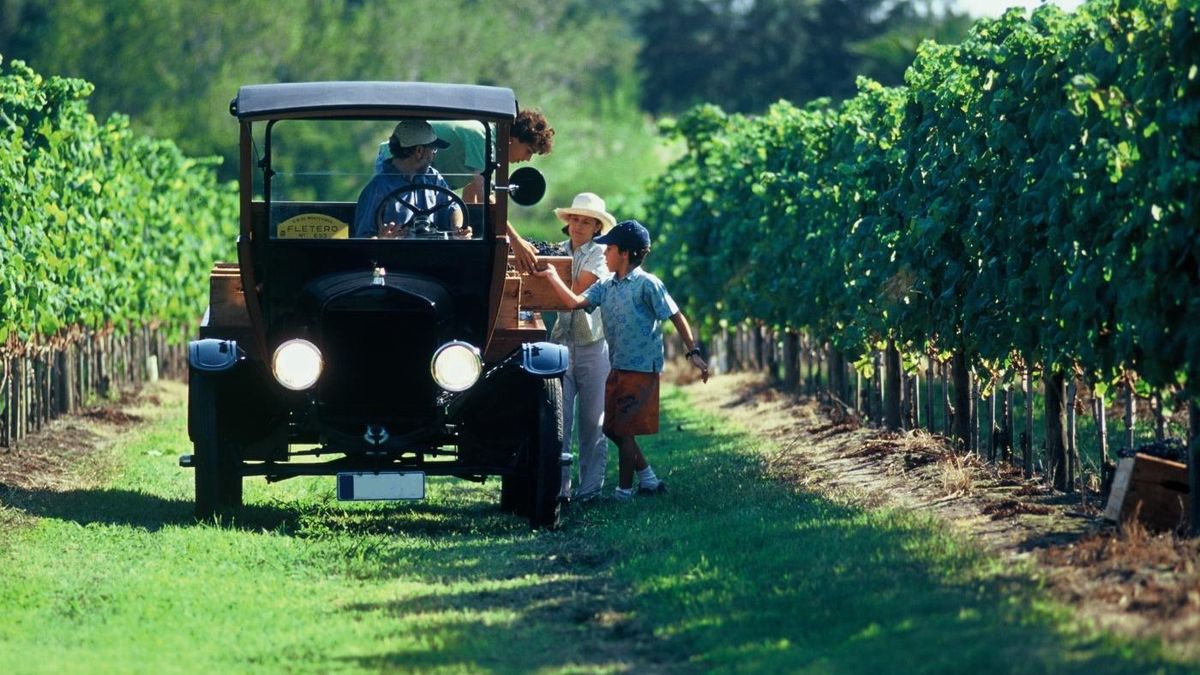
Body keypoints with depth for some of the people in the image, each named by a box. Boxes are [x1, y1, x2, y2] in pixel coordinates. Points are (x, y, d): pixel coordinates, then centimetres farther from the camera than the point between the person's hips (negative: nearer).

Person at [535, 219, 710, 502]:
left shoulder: (647, 284, -11)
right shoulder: (606, 286, 10)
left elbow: (676, 317, -10)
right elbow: (576, 302, 1)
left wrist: (693, 352, -15)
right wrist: (552, 276, -2)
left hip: (641, 369, -8)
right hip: (617, 368, 8)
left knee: (624, 430, -5)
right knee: (612, 428, 11)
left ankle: (624, 490, 4)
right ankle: (647, 478, 22)